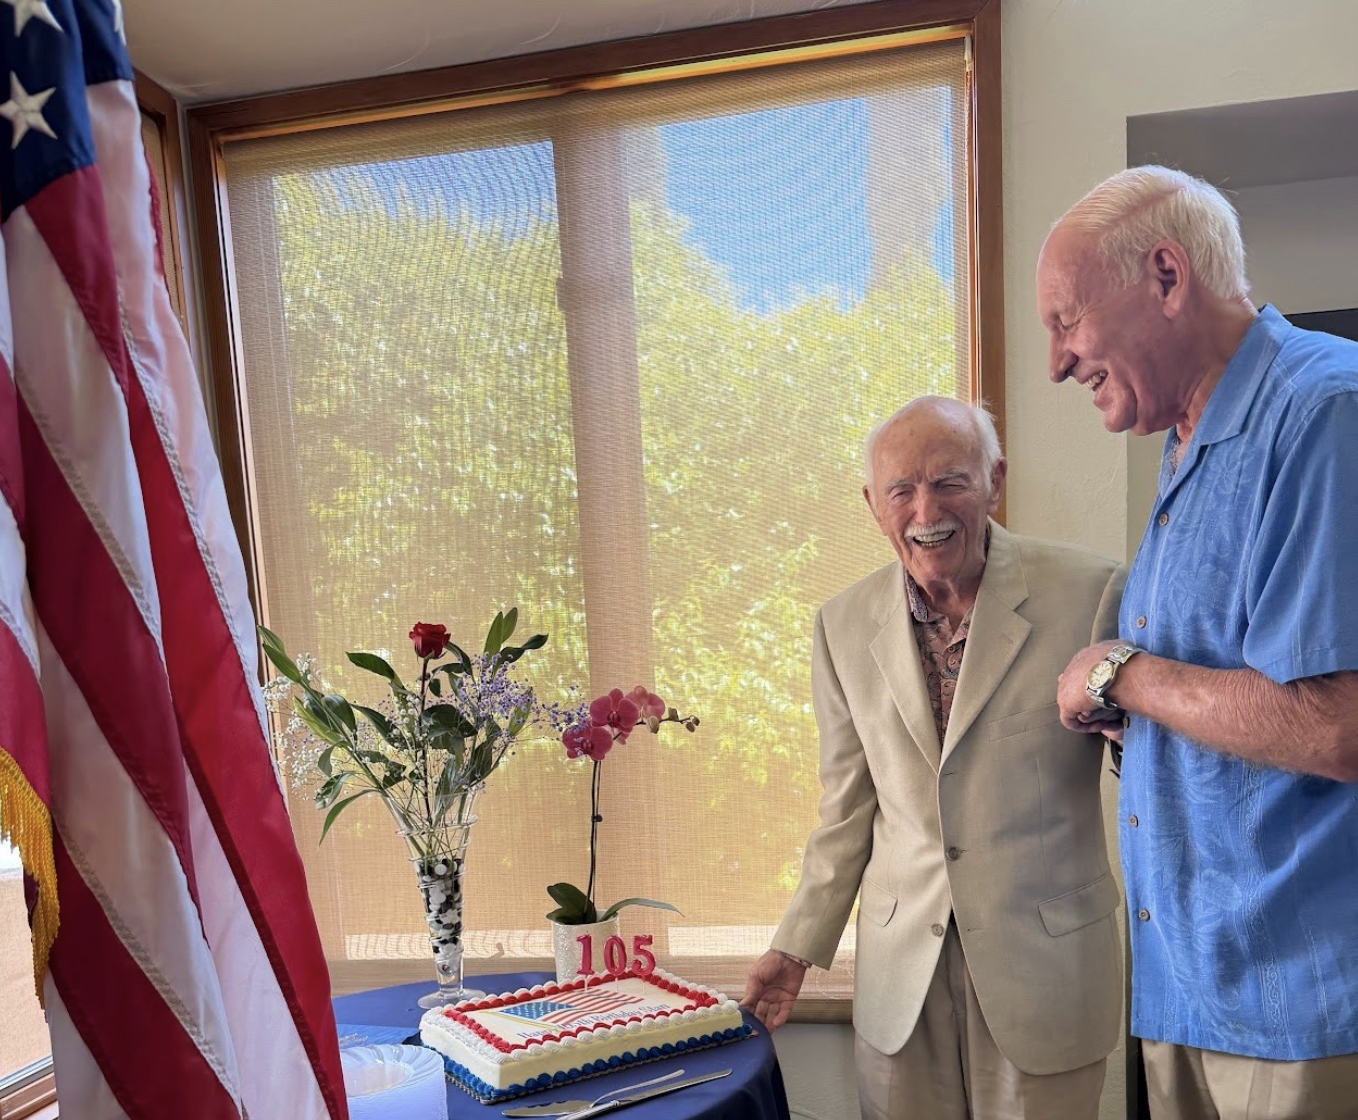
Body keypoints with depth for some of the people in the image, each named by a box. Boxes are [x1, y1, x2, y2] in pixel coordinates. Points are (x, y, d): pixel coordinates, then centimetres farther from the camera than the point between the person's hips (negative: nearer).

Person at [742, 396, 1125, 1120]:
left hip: (1042, 952, -2)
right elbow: (849, 807, 8)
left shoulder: (1089, 593, -11)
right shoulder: (844, 625, 1)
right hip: (901, 961, 3)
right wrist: (797, 948, 8)